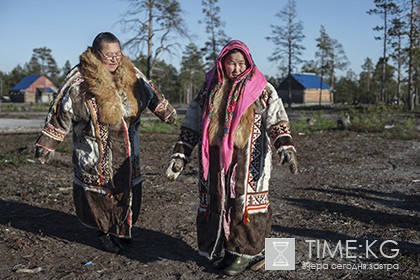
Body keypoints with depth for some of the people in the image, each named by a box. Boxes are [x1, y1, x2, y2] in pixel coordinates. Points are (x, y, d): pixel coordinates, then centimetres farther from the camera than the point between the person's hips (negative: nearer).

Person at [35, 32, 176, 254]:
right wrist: (47, 145, -9)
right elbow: (61, 114, -9)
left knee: (128, 190, 10)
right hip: (96, 154, -4)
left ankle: (122, 228, 30)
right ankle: (104, 233, 22)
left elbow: (151, 94, 19)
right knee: (100, 194, 2)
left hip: (127, 152, 5)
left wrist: (167, 113, 26)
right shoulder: (79, 80, -11)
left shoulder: (131, 74, 3)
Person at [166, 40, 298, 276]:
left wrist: (286, 147, -24)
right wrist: (180, 155, 7)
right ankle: (227, 250, 22)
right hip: (215, 160, 4)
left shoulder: (261, 89, 2)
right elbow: (191, 125, 13)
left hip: (247, 161, -3)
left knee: (245, 204, -1)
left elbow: (276, 118, -9)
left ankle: (244, 252, 14)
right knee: (217, 203, 7)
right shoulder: (210, 90, 11)